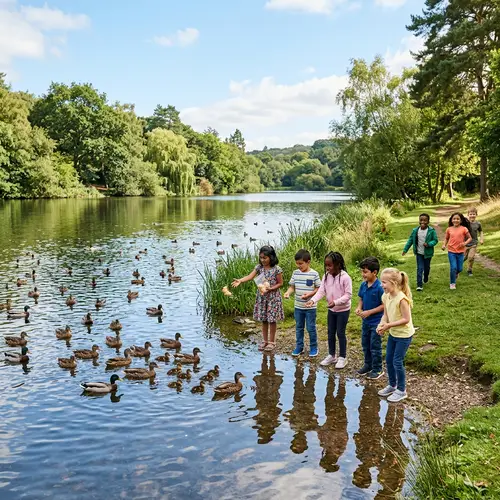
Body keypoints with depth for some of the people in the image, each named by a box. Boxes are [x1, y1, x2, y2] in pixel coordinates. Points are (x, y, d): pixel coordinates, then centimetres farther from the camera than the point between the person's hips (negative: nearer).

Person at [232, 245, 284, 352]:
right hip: (261, 296, 4)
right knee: (264, 320, 12)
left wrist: (270, 288, -21)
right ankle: (264, 340, 24)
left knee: (272, 320, 4)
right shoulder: (259, 267, -1)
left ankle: (272, 342, 16)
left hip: (273, 297, -4)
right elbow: (250, 276, -13)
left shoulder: (276, 269, -12)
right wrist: (240, 280, -30)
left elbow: (280, 283, -7)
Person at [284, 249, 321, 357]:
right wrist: (288, 292, -15)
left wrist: (310, 294, -21)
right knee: (298, 327, 14)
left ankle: (313, 348, 20)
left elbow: (319, 288, -7)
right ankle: (299, 347, 26)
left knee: (311, 328, 5)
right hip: (298, 306, 4)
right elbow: (292, 286, 5)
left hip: (310, 307, -4)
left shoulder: (314, 274, -11)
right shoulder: (295, 273, 0)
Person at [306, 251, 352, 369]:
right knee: (331, 333, 14)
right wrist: (313, 300, -23)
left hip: (343, 310, -6)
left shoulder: (345, 277, -20)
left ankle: (342, 357, 18)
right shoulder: (326, 276, -2)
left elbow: (348, 294, -20)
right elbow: (321, 291, -6)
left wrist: (336, 302, -31)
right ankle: (331, 355, 29)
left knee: (340, 333, 2)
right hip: (331, 310, 6)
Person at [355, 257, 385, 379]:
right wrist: (359, 308, -8)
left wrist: (369, 312, -21)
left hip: (376, 322, -7)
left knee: (375, 346, 6)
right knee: (365, 344, 19)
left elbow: (384, 305, -19)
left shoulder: (379, 287, -23)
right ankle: (368, 365, 36)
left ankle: (377, 369, 21)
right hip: (366, 321, 7)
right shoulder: (363, 285, -2)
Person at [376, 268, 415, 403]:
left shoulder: (401, 298, -27)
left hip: (404, 335, -8)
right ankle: (392, 385, 35)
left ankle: (401, 390, 17)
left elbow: (406, 319, -24)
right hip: (393, 334, 8)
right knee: (388, 360, 15)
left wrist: (389, 325, -25)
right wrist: (381, 324, -14)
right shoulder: (385, 296, -4)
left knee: (397, 362, -1)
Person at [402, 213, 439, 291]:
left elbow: (435, 240, -10)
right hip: (419, 253, 1)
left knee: (427, 267, 17)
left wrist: (428, 244, -29)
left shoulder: (431, 231, -13)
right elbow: (410, 240, 1)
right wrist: (405, 249, -2)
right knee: (420, 268, -2)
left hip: (428, 253, -1)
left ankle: (425, 278, 47)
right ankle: (419, 285, -1)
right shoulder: (415, 230, -5)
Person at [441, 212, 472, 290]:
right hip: (451, 251, 0)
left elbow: (470, 238, 1)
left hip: (460, 251, 0)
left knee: (459, 269, 7)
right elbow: (446, 238, 13)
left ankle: (456, 274, 43)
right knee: (453, 267, -8)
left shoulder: (464, 229, -5)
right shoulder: (449, 229, 0)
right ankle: (452, 283, 9)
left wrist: (465, 243, -17)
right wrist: (444, 245, -4)